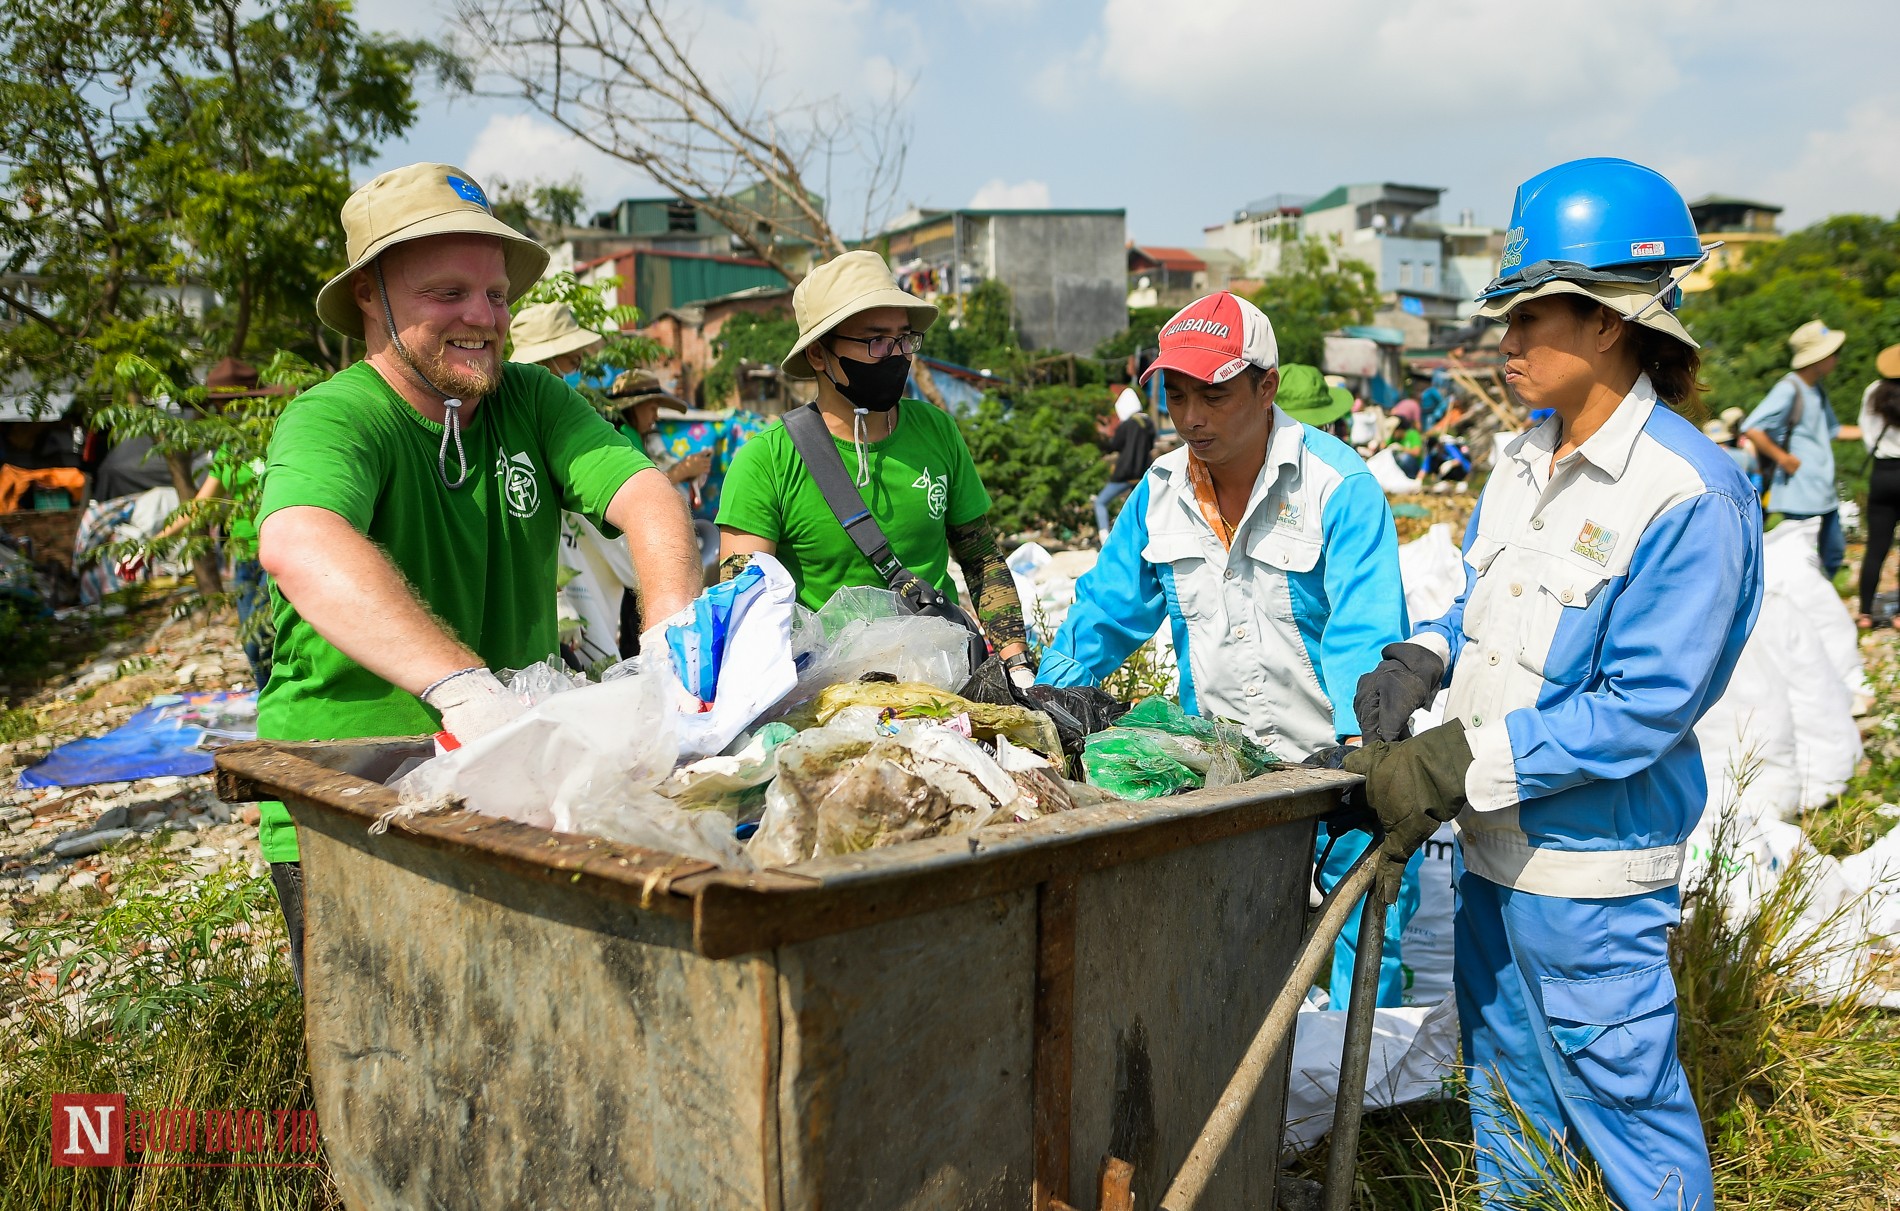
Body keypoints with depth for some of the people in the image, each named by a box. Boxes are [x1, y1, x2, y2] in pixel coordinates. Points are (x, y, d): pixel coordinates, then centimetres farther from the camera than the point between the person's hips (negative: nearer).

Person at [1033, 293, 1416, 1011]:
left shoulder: (1341, 486, -14)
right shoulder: (1160, 493, 3)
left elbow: (1366, 633, -22)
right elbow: (1105, 610, 10)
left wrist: (1359, 747, -35)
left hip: (1338, 763, -4)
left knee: (1366, 961, 1)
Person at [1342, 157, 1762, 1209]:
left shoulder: (1691, 497, -21)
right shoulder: (1522, 460, 4)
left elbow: (1643, 710, -24)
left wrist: (1457, 768, -25)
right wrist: (1426, 655, -5)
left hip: (1589, 874, -8)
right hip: (1495, 846, 8)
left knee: (1622, 1099, 10)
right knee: (1503, 1077, 24)